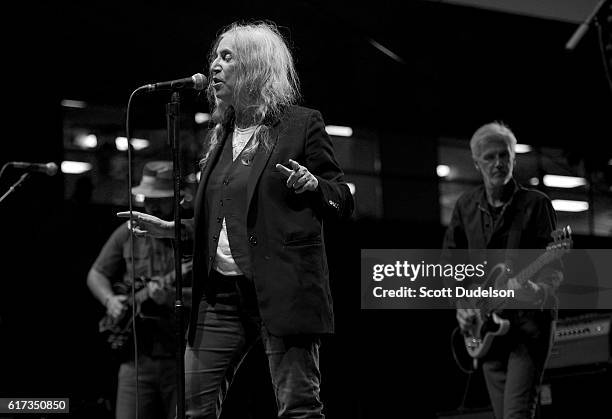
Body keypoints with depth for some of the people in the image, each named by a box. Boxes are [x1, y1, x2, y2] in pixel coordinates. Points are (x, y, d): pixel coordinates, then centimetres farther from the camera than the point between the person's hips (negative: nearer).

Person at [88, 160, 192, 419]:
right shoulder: (128, 233, 10)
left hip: (180, 359, -3)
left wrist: (171, 296, -24)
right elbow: (96, 274, 17)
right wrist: (110, 299, -2)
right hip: (137, 357, 3)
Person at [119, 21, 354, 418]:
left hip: (282, 290, -6)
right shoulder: (222, 134, 19)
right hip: (223, 292, 6)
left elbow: (343, 200, 1)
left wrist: (312, 185, -18)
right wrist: (171, 228, 14)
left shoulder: (302, 123, 1)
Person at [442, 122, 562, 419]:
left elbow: (554, 267, -10)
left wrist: (539, 292, -31)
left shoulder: (535, 204, -4)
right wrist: (460, 303, 1)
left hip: (529, 318, -5)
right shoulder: (466, 206, 8)